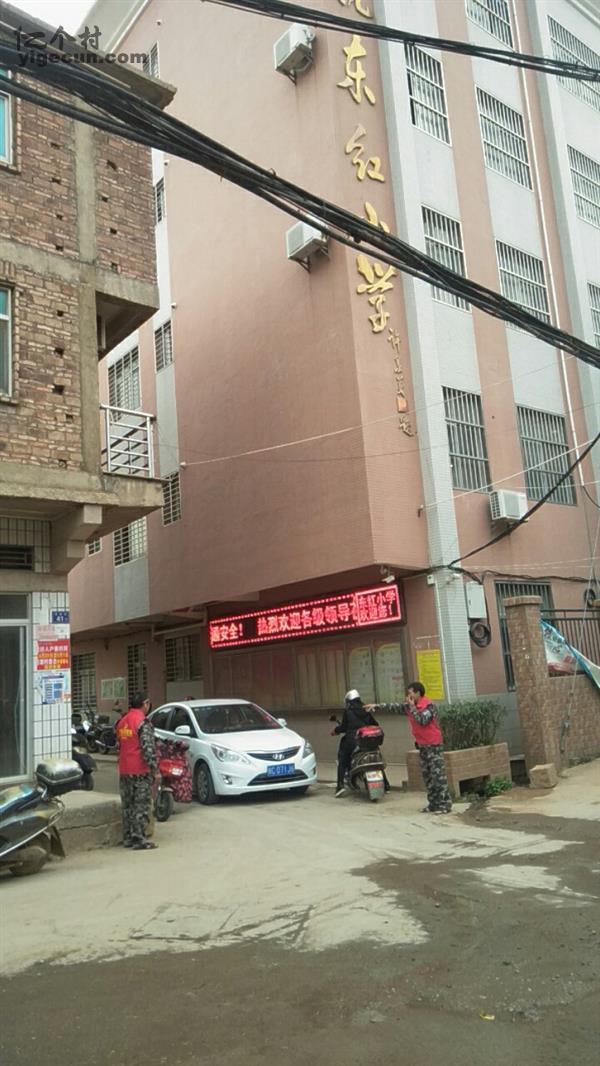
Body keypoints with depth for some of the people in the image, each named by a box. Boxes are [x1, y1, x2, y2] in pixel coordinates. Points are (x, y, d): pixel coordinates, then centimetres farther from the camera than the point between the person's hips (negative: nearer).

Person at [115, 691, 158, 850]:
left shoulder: (122, 721, 11)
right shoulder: (143, 722, -14)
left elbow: (119, 744, 17)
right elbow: (148, 746, -18)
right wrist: (153, 765, -13)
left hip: (124, 771, 8)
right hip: (140, 771, -8)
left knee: (128, 805, 14)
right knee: (141, 805, -2)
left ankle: (128, 838, 19)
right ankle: (139, 839, -1)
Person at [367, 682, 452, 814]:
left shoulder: (428, 705, -16)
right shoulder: (409, 706, 7)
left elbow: (422, 720, -28)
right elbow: (394, 707, 10)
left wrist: (412, 707, -21)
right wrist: (376, 706, 6)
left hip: (434, 745, -8)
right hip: (422, 746, 8)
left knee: (438, 775, -8)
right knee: (427, 776, 11)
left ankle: (445, 804, -5)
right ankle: (433, 803, 18)